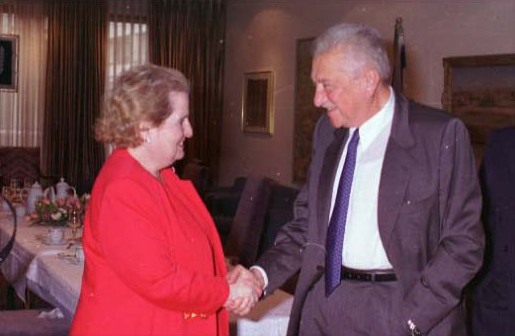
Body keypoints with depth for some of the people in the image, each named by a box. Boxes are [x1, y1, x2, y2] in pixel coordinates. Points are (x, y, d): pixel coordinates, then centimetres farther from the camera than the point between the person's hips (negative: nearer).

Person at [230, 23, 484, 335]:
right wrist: (262, 274, -5)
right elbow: (308, 221, 10)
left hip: (403, 309, -4)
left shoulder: (441, 135, -11)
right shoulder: (327, 131, 5)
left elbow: (464, 242, -10)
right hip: (325, 305, 5)